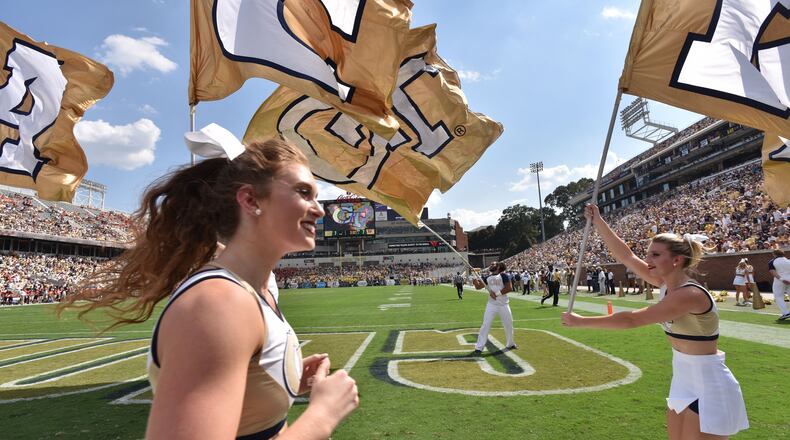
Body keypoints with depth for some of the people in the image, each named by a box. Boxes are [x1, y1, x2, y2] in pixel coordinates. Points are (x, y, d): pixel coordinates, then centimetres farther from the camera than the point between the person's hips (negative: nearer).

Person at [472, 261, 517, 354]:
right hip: (491, 305, 2)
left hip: (503, 305, -1)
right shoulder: (487, 278, 11)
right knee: (485, 325, -8)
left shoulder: (503, 276, -1)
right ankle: (479, 347, -7)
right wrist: (475, 278, -13)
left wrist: (497, 293, -17)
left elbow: (509, 288, -12)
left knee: (508, 325, 12)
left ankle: (510, 344, 35)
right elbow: (478, 286, 5)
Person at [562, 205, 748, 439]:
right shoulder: (666, 284, -1)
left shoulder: (689, 294, -26)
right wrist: (597, 221, -3)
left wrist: (581, 321, -20)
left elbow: (632, 319, -27)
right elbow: (626, 256, 0)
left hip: (709, 388, -8)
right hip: (683, 383, 8)